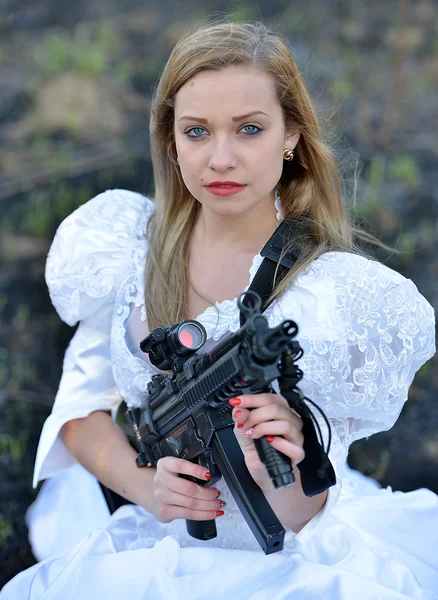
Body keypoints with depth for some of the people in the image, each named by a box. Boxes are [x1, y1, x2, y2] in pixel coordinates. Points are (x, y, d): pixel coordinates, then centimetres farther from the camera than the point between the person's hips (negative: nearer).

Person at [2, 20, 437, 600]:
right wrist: (146, 486, -15)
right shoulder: (136, 251, -4)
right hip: (160, 547, 2)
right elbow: (82, 410, 2)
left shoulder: (336, 291, -15)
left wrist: (282, 484, -30)